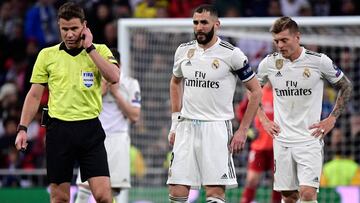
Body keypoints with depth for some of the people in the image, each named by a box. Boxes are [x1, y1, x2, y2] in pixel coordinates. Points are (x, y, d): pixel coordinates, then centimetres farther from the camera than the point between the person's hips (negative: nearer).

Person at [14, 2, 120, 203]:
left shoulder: (100, 51, 5)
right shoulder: (47, 55, 7)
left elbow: (114, 77, -14)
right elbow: (34, 95, 11)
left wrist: (89, 47, -11)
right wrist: (23, 128, 2)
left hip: (90, 128, -1)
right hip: (59, 129, 1)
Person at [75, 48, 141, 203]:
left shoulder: (130, 84, 6)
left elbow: (134, 117, -2)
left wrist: (116, 94, -7)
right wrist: (100, 92, -7)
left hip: (118, 139, -1)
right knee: (84, 188, -6)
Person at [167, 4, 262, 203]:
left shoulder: (231, 54, -6)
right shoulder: (184, 51, 7)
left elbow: (256, 91, 0)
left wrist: (243, 130, -4)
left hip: (217, 127, -4)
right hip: (186, 126, 4)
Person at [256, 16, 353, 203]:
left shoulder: (319, 61, -8)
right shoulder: (269, 63, 0)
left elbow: (345, 87, 7)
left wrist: (331, 119, 2)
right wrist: (263, 120, 11)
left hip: (310, 139, -3)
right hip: (282, 140, 3)